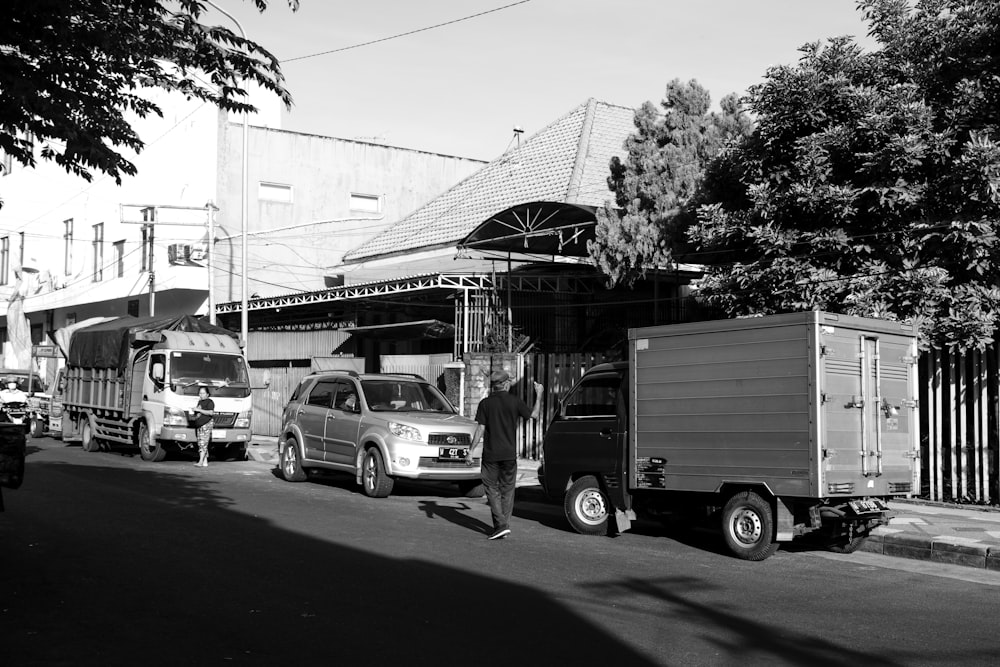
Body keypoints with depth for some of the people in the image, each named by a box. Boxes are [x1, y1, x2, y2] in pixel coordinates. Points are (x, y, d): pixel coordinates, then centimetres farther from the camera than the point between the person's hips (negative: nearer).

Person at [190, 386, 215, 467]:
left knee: (203, 444, -15)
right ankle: (205, 462, 8)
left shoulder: (209, 402, -5)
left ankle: (200, 462, -21)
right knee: (200, 445, 6)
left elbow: (211, 412, -19)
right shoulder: (199, 402, 21)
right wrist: (194, 410, 10)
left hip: (207, 425, -9)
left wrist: (199, 410, -19)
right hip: (198, 426, 9)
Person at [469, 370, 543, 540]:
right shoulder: (514, 401, -3)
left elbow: (480, 430, -7)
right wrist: (539, 395, 20)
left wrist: (470, 451, -2)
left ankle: (501, 524, -10)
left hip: (490, 454, -1)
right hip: (509, 454, 1)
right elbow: (534, 415, 8)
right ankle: (504, 526, 13)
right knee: (507, 490, 11)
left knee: (492, 489, 4)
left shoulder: (485, 403, -4)